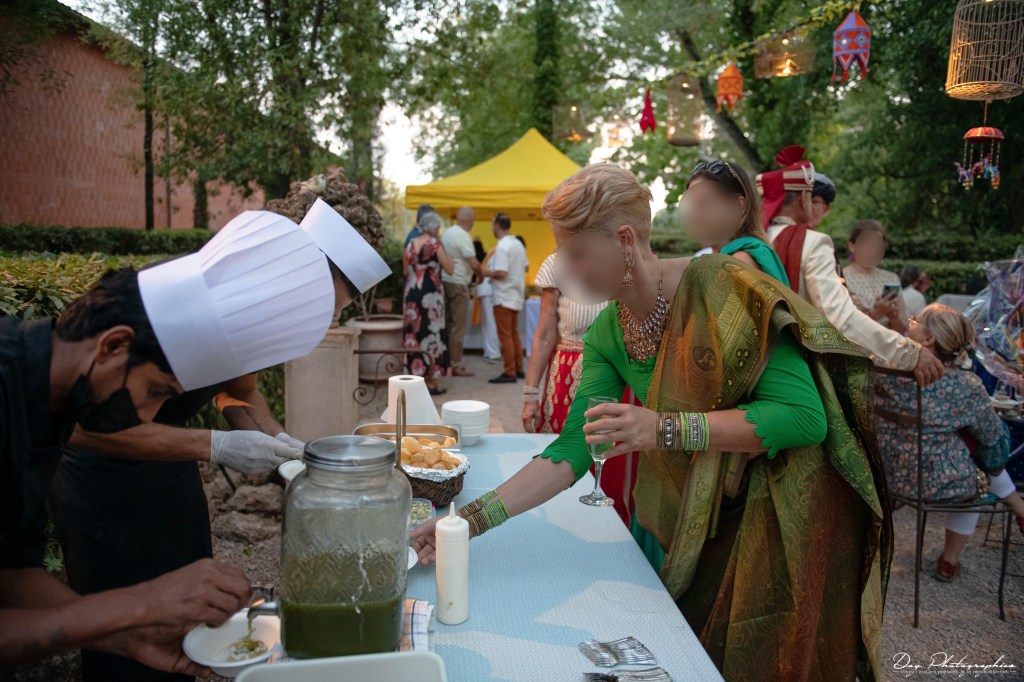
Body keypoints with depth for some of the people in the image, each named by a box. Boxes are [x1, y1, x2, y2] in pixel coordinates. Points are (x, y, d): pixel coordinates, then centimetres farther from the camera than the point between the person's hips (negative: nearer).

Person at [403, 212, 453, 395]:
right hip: (431, 294, -5)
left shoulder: (410, 244, 6)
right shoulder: (435, 244, -9)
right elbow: (449, 269, -6)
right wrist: (447, 256, 10)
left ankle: (415, 374, 17)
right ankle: (431, 381, 5)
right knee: (431, 334, 2)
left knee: (414, 333, 11)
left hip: (412, 293, 5)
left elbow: (406, 271, 14)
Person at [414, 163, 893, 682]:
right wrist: (474, 519, -15)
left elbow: (803, 415, -27)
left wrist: (665, 429, -34)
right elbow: (573, 449, -7)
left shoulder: (722, 286, -23)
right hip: (682, 517, 6)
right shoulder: (607, 333, -5)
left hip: (775, 514, -5)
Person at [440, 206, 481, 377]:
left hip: (445, 280, 8)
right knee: (459, 326, -3)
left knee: (448, 323, 14)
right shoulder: (463, 235, -14)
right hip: (458, 283, -8)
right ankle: (456, 365, 0)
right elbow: (474, 264, -19)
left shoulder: (447, 233, 11)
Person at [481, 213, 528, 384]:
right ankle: (518, 369, 20)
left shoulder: (502, 247, -18)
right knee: (514, 334, 15)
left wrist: (486, 273, -8)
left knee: (505, 336, -4)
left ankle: (509, 372, -2)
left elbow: (501, 273, -24)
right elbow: (525, 267, 16)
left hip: (504, 297, -9)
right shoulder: (518, 244, 10)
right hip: (517, 296, 9)